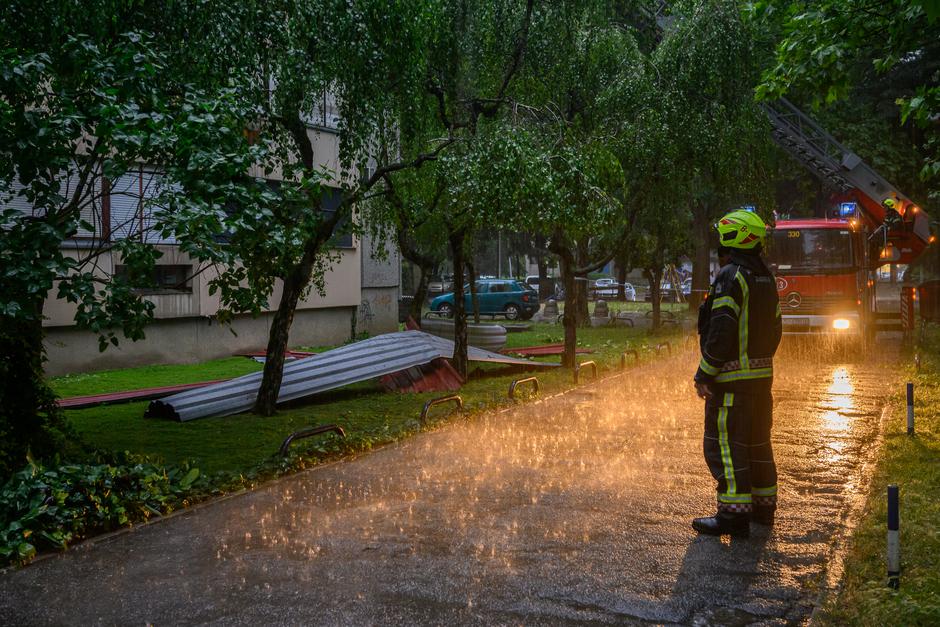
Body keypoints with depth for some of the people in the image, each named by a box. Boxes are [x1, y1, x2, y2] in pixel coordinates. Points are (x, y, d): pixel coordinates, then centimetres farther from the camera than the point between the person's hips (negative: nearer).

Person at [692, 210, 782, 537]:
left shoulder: (731, 276, -15)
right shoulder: (765, 276, 14)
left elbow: (721, 331, -22)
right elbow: (775, 329, 18)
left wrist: (704, 375, -17)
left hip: (733, 377, -9)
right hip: (762, 375, 10)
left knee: (724, 444, -5)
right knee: (757, 441, 17)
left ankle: (734, 514, -4)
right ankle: (763, 506, 26)